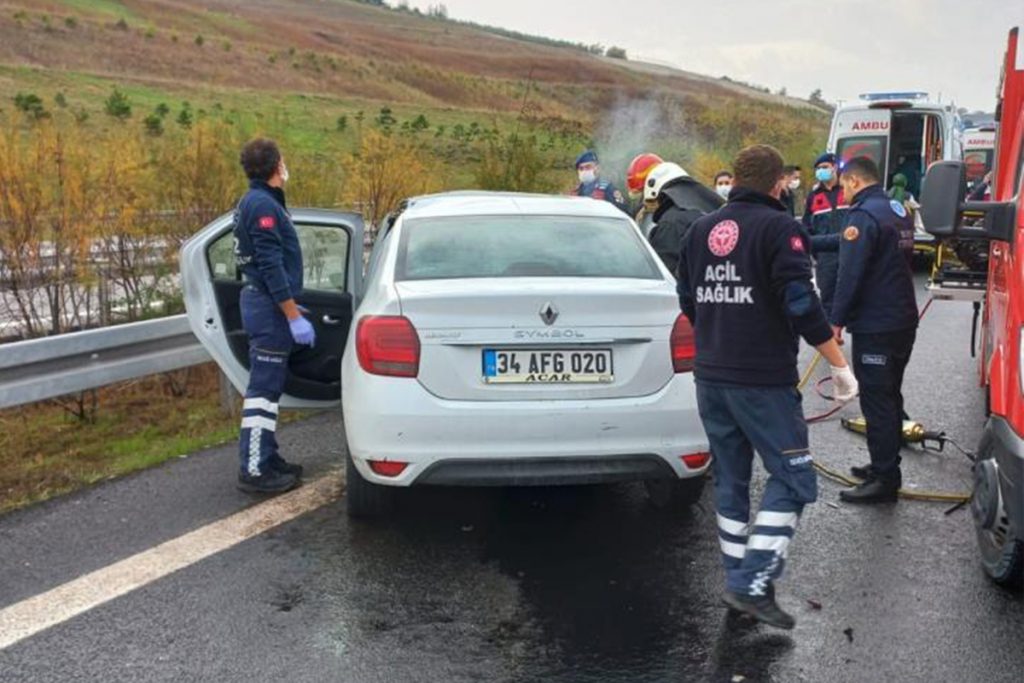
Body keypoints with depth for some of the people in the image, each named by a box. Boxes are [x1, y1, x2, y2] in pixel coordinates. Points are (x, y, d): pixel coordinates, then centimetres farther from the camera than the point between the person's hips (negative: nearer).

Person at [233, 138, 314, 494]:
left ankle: (267, 458, 24)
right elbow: (271, 267, -22)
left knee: (268, 386, 15)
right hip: (269, 307, -11)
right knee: (263, 389, -7)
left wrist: (288, 305, 25)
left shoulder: (256, 201, 16)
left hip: (264, 301, 11)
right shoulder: (263, 205, -16)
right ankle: (254, 471, -3)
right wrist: (294, 317, -22)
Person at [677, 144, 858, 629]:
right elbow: (801, 304, -16)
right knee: (792, 479, 2)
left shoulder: (701, 230, 10)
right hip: (763, 381, -7)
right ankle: (753, 584, -5)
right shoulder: (779, 228, -10)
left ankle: (738, 582, 22)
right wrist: (840, 366, -8)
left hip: (710, 377, 7)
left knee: (729, 480, 16)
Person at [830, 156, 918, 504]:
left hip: (874, 327, -10)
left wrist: (837, 320, -16)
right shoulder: (899, 211, 13)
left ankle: (884, 479, 0)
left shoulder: (864, 215, -17)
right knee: (890, 396, 18)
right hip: (904, 319, 10)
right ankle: (886, 465, 28)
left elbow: (850, 274, -22)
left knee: (876, 401, -4)